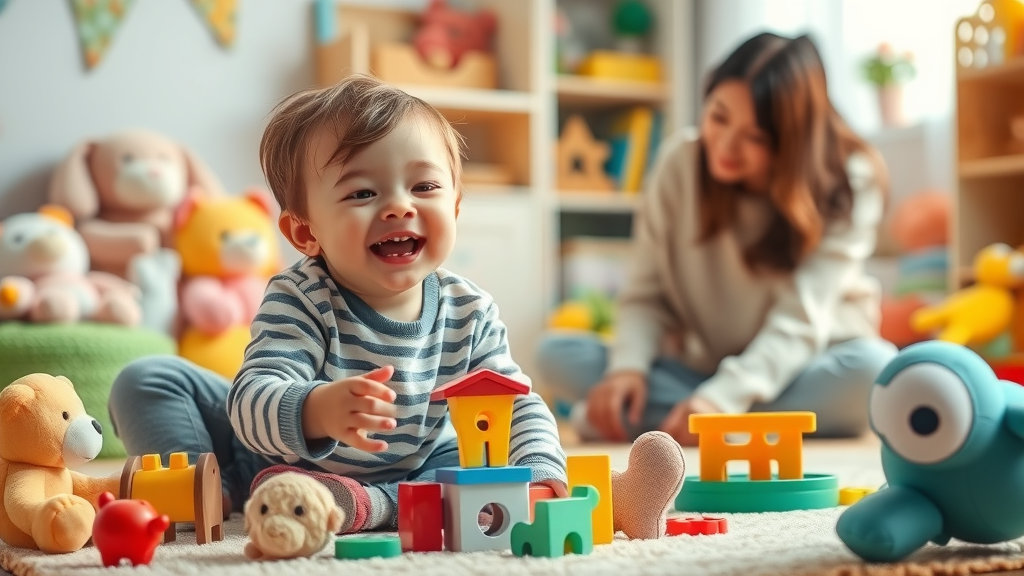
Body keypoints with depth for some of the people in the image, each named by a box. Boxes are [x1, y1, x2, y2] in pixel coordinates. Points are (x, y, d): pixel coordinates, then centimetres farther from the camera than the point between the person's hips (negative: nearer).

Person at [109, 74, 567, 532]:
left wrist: (541, 472, -31)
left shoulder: (469, 312, -16)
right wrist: (315, 412, -64)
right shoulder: (301, 301, -29)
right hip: (275, 465, -2)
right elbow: (252, 401, -42)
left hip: (404, 473, 3)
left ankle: (371, 505, -32)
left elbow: (518, 406, -10)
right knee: (149, 380, -14)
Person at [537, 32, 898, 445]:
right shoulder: (680, 160, -8)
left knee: (873, 368, -36)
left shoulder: (849, 183, -15)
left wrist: (724, 397, -36)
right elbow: (646, 293, -6)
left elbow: (800, 319, -22)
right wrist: (628, 365, -26)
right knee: (557, 356, -17)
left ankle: (652, 419, -29)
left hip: (801, 369, -1)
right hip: (698, 369, 2)